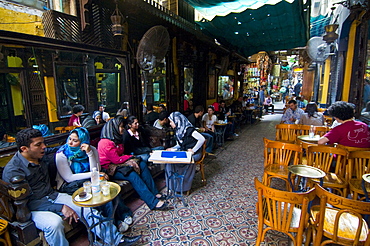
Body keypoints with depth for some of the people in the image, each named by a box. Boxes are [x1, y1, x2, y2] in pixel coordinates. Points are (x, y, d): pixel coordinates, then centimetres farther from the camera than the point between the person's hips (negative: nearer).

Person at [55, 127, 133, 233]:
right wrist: (92, 174, -21)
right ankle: (115, 222, -17)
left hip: (88, 181, 3)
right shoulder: (61, 154, -11)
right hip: (68, 186, -3)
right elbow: (69, 178, -15)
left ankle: (124, 214, -11)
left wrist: (90, 153, -23)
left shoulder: (92, 150, -4)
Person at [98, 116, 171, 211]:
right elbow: (117, 160, -21)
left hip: (119, 163, 9)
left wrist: (128, 157, -4)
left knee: (142, 165, -10)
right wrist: (130, 157, -7)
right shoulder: (105, 143, -20)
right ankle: (153, 202, -29)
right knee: (132, 175, -31)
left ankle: (154, 193, -10)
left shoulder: (116, 138, 11)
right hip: (111, 169, -9)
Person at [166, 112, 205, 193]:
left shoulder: (188, 129, -19)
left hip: (194, 153, -7)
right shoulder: (177, 131, 7)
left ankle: (184, 187, -10)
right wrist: (172, 149, -5)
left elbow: (202, 139, -22)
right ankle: (173, 184, -6)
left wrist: (193, 150, -20)